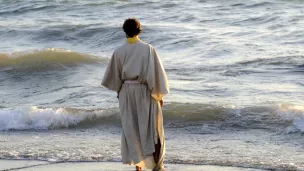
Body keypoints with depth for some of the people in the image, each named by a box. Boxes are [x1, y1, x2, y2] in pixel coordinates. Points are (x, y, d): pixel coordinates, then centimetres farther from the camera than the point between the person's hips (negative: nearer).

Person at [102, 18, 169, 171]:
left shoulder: (119, 52, -5)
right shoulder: (148, 49, -11)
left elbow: (114, 75, 3)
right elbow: (157, 73, -11)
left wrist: (118, 90, 22)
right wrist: (160, 95, -1)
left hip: (127, 92, 2)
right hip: (146, 92, -2)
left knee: (132, 128, 10)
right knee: (152, 127, 9)